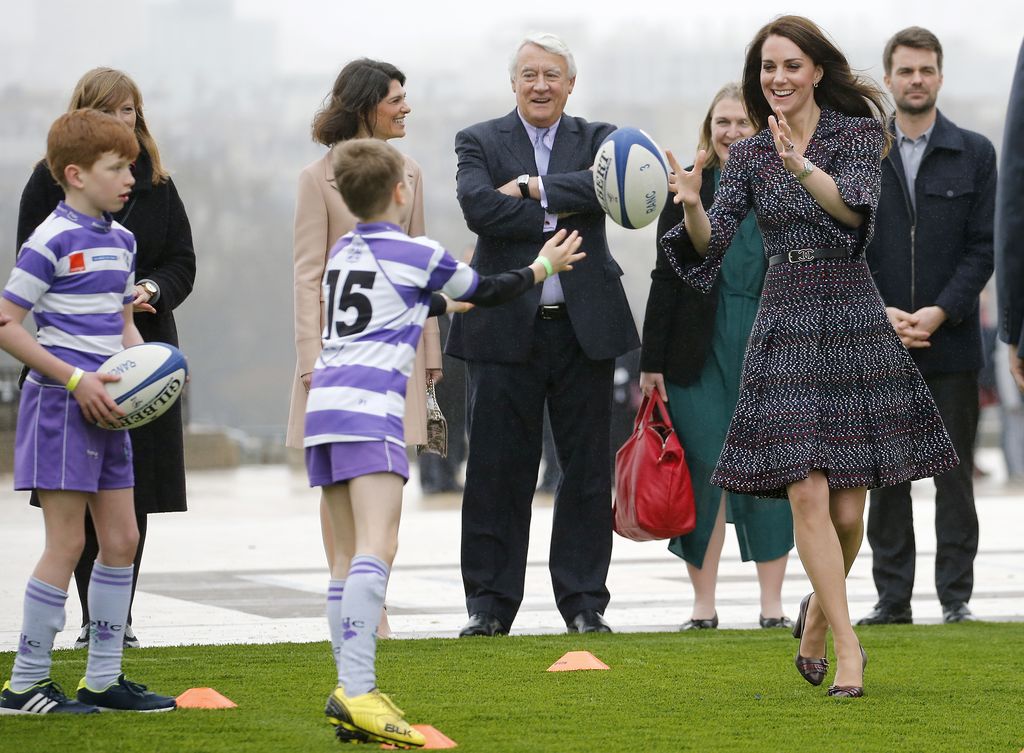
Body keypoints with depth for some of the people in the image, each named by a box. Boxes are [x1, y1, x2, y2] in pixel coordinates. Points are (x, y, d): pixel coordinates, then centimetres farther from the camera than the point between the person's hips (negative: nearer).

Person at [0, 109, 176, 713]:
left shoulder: (121, 240, 12)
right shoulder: (52, 241, -13)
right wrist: (76, 379, -19)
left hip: (106, 409, 8)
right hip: (61, 404, -8)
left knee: (122, 539, 9)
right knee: (67, 544, -6)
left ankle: (104, 679, 17)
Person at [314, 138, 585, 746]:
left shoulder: (341, 254, 21)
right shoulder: (418, 255, 1)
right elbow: (487, 292, 17)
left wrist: (447, 301, 58)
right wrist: (545, 267, 34)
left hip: (324, 400, 8)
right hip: (369, 406, -8)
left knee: (350, 555, 9)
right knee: (377, 547, -18)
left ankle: (353, 692, 4)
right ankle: (356, 691, -32)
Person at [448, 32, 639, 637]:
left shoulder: (597, 139, 10)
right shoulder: (479, 142, 7)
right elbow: (479, 207, -12)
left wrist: (534, 189, -12)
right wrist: (558, 216, -11)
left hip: (584, 327, 1)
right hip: (506, 327, -1)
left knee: (587, 469, 4)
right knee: (497, 470, 0)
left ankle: (584, 602, 11)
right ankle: (490, 604, 7)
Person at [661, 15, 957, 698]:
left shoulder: (856, 135, 0)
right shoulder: (748, 157, 9)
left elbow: (856, 211, -19)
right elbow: (711, 245, 1)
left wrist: (801, 165, -36)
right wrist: (692, 205, -20)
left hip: (855, 325, -1)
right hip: (784, 328, 1)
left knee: (848, 510, 1)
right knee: (807, 493, -13)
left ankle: (819, 613, 29)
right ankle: (847, 647, -9)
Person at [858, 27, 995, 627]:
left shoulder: (974, 154, 5)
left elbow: (983, 246, 0)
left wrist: (941, 312, -12)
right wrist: (878, 313, -10)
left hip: (951, 342, -1)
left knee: (954, 474, 1)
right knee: (886, 476, 3)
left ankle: (956, 596, 5)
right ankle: (893, 598, 7)